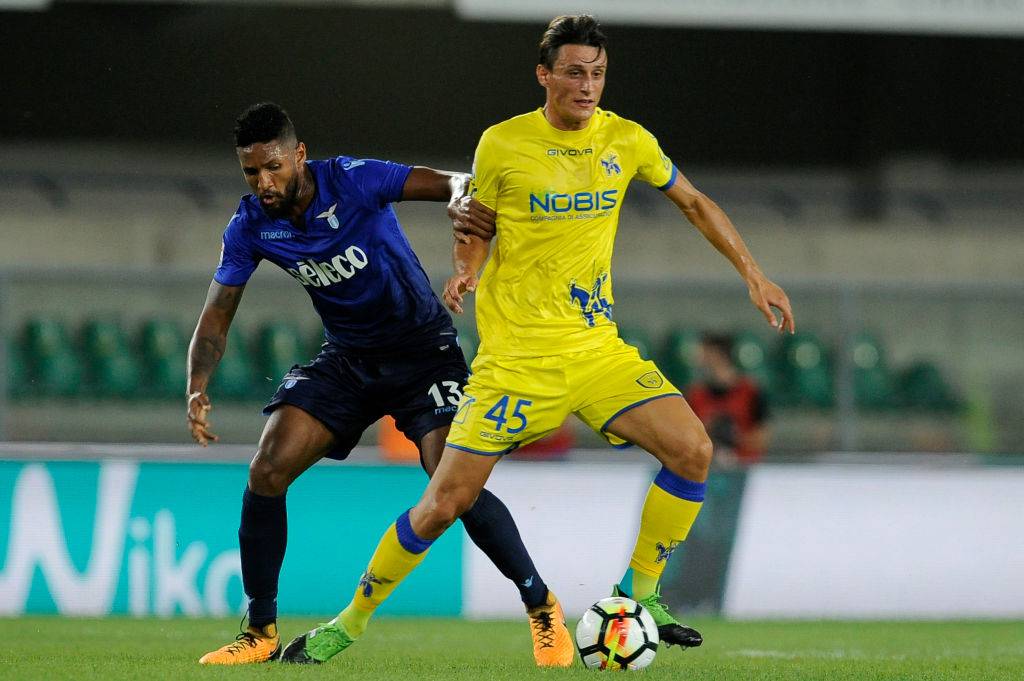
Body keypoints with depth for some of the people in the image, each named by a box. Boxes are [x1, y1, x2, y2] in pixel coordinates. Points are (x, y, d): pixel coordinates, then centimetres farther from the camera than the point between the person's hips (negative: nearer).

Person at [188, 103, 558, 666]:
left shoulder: (353, 181, -23)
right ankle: (261, 632, 1)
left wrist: (461, 201, -51)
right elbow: (216, 317, -6)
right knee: (266, 471, -12)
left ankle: (540, 606, -2)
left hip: (422, 349, -4)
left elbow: (455, 183, -25)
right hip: (346, 359, 4)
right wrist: (198, 388, -25)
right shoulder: (250, 227, -10)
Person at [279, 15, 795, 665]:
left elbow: (695, 203, 17)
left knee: (693, 450, -16)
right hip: (515, 355, -3)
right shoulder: (502, 144, -6)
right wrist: (465, 271, -13)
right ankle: (349, 623, 12)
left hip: (598, 348, 3)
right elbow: (478, 226, 9)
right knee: (444, 505, -7)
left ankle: (639, 594, 3)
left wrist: (754, 274, 11)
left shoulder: (628, 141, 2)